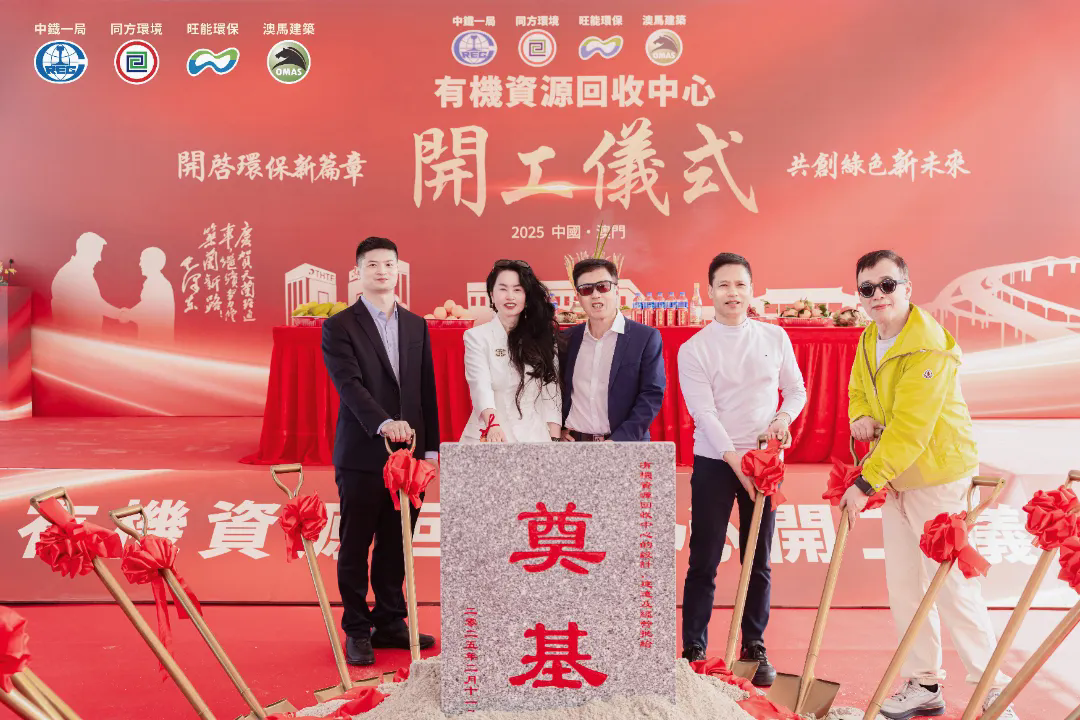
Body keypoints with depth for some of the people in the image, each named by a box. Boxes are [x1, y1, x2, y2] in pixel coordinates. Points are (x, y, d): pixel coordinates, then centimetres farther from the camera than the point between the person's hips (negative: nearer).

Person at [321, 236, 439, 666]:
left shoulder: (416, 326, 13)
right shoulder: (339, 327, -2)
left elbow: (427, 389, 13)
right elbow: (349, 385, -15)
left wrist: (430, 446, 8)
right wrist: (383, 423, -30)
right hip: (362, 453, -4)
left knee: (396, 544, 11)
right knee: (355, 546, 5)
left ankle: (390, 623, 23)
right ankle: (357, 631, 16)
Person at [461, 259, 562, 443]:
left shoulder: (542, 337, 8)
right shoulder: (476, 336, 0)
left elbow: (551, 393, 4)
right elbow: (480, 385, -15)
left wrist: (554, 440, -6)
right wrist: (493, 424, -32)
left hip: (534, 437, 2)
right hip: (489, 436, -2)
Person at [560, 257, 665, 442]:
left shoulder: (646, 337, -3)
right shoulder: (568, 339, 9)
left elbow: (652, 394, -8)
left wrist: (619, 441, -17)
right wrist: (558, 430, 2)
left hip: (624, 443, -3)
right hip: (572, 443, 3)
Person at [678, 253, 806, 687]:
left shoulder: (775, 338, 5)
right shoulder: (693, 349, -5)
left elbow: (797, 390, 12)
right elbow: (704, 413, -11)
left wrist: (783, 416, -10)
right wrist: (738, 464, -18)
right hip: (714, 464, -2)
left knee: (759, 562, 9)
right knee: (704, 562, 1)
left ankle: (755, 647, 22)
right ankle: (693, 649, 12)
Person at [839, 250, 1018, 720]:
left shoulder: (930, 347, -23)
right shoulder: (869, 340, 5)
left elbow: (909, 430, -27)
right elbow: (857, 390, 18)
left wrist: (866, 483, -24)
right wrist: (860, 417, -6)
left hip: (937, 475, -8)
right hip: (895, 476, 9)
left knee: (951, 583, -3)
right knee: (903, 584, 12)